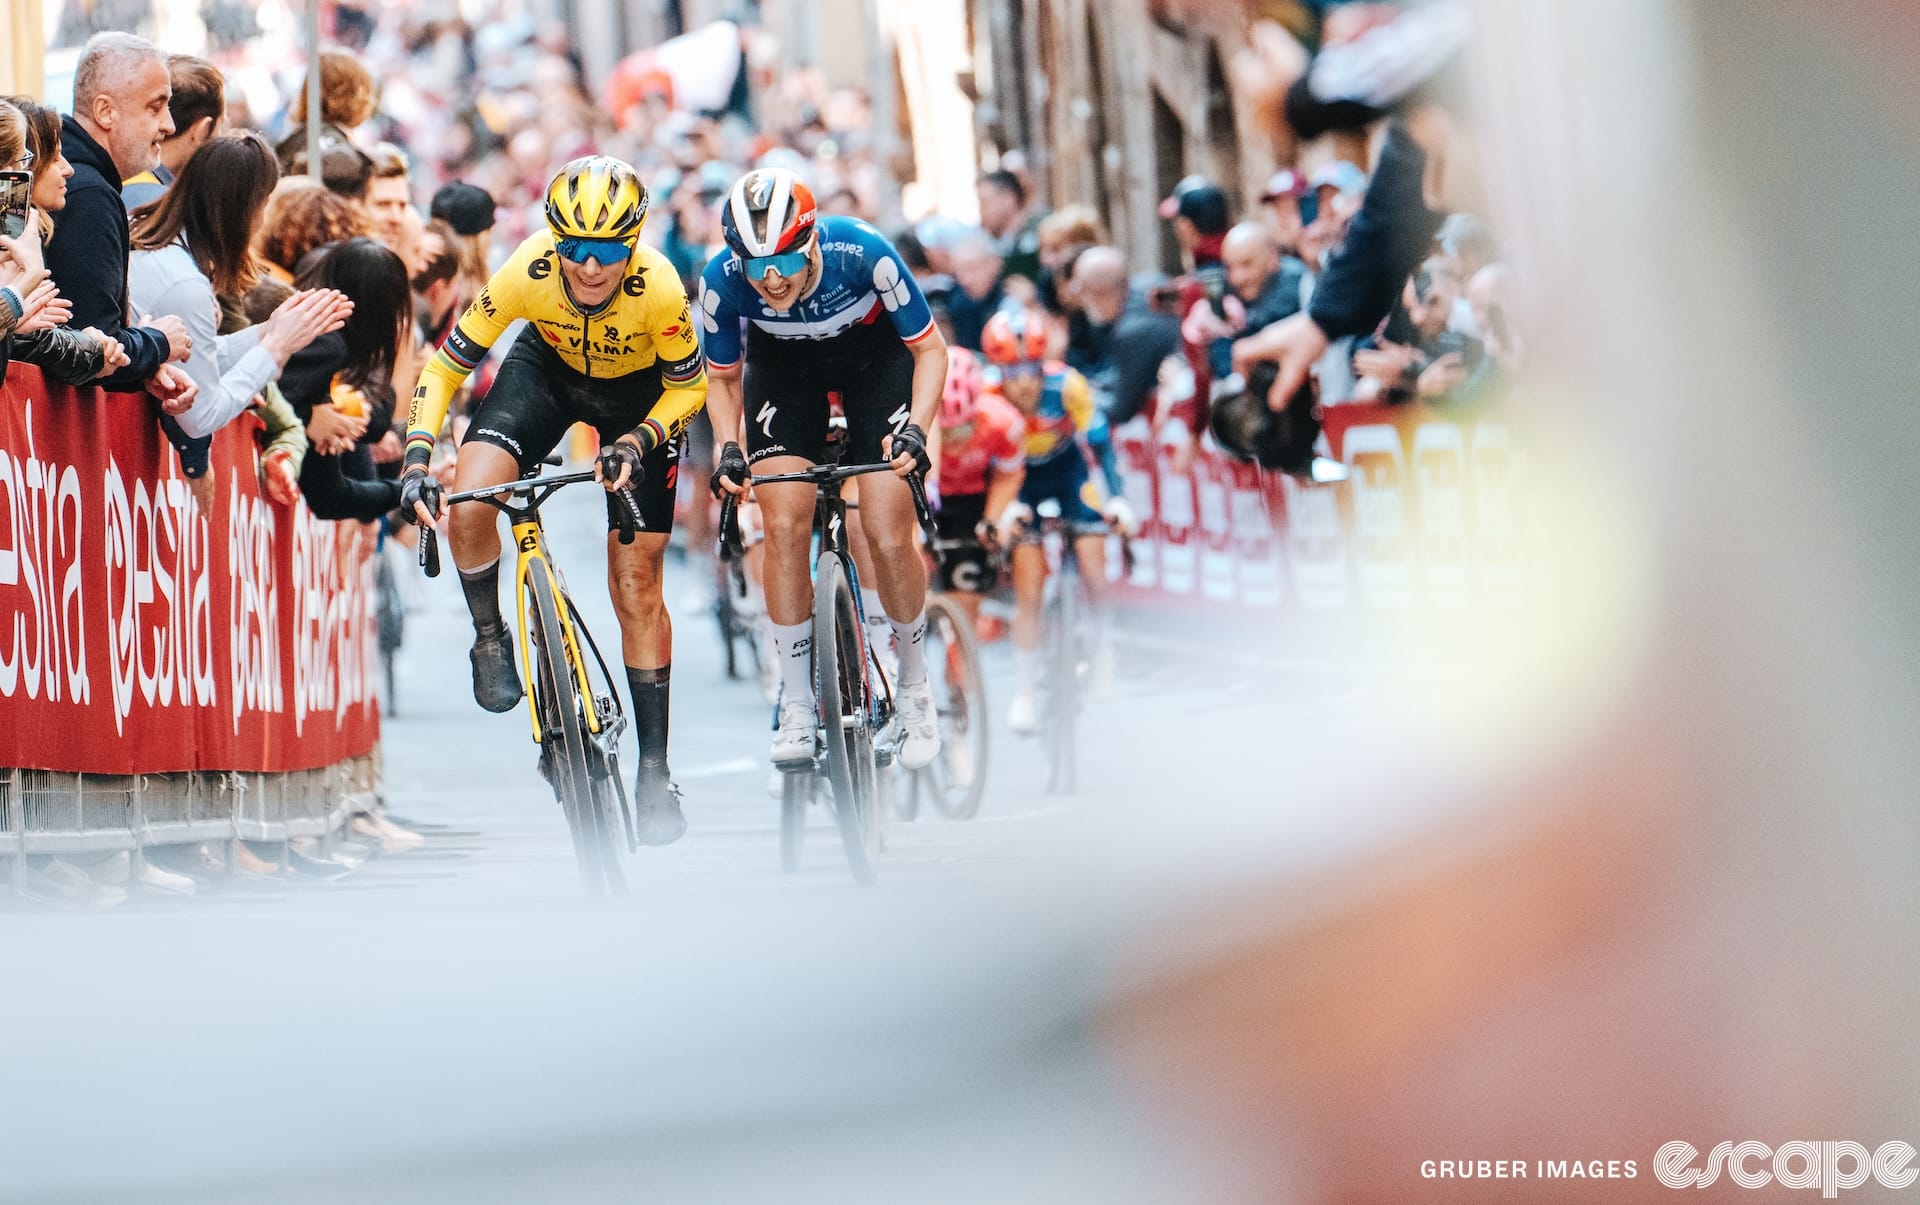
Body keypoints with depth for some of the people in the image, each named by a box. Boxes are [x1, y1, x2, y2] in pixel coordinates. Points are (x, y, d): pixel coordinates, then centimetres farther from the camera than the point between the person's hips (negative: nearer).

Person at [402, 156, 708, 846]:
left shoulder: (659, 289, -35)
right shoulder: (527, 274, -33)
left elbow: (689, 387, -16)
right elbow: (446, 366, -20)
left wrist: (637, 441, -32)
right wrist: (417, 460, -31)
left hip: (639, 390, -1)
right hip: (548, 367, 1)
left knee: (635, 585, -2)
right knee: (469, 507, -26)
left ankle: (655, 769, 10)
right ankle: (490, 638, 4)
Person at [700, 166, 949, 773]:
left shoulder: (862, 254, -36)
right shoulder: (722, 280, -29)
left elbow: (930, 348, -19)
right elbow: (724, 377, -8)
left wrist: (915, 426, -33)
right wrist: (728, 448, -25)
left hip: (873, 352, -2)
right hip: (782, 364, 2)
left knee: (889, 537, -12)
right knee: (784, 527, -14)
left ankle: (914, 688, 12)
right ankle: (796, 709, -2)